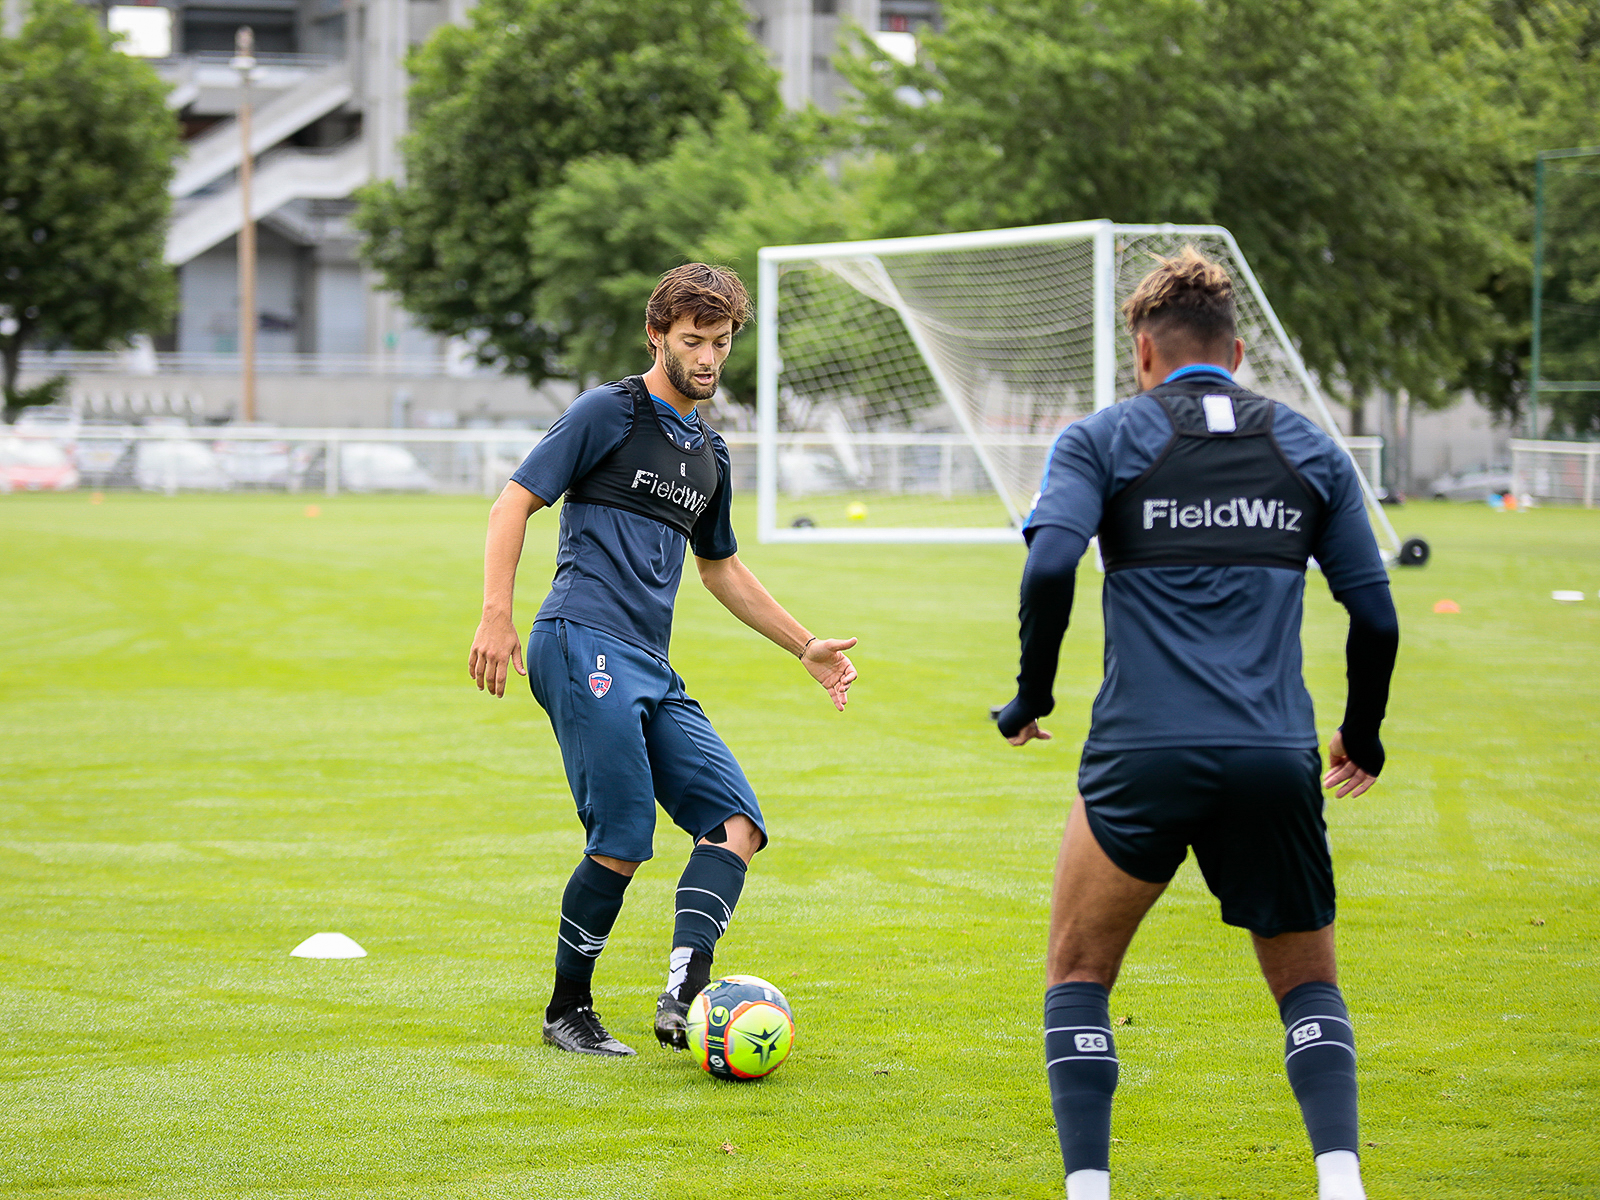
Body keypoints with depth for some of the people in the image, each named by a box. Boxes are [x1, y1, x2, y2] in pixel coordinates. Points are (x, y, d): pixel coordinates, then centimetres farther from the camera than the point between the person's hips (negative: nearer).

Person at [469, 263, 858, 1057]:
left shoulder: (709, 454, 23)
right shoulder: (609, 413, 1)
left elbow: (720, 568, 36)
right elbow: (515, 503, -4)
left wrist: (806, 647, 34)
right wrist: (496, 617, -15)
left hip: (653, 669, 8)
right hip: (584, 643, -8)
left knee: (737, 821, -9)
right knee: (623, 841, -16)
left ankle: (683, 997, -20)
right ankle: (568, 1012, 1)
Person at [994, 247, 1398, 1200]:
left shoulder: (1103, 439, 6)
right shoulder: (1310, 448, 14)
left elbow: (1050, 565, -10)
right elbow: (1375, 614, 11)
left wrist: (1032, 695, 3)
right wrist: (1363, 735, 25)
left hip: (1142, 755, -2)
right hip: (1279, 760, 2)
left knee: (1079, 974, 16)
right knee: (1308, 986, 17)